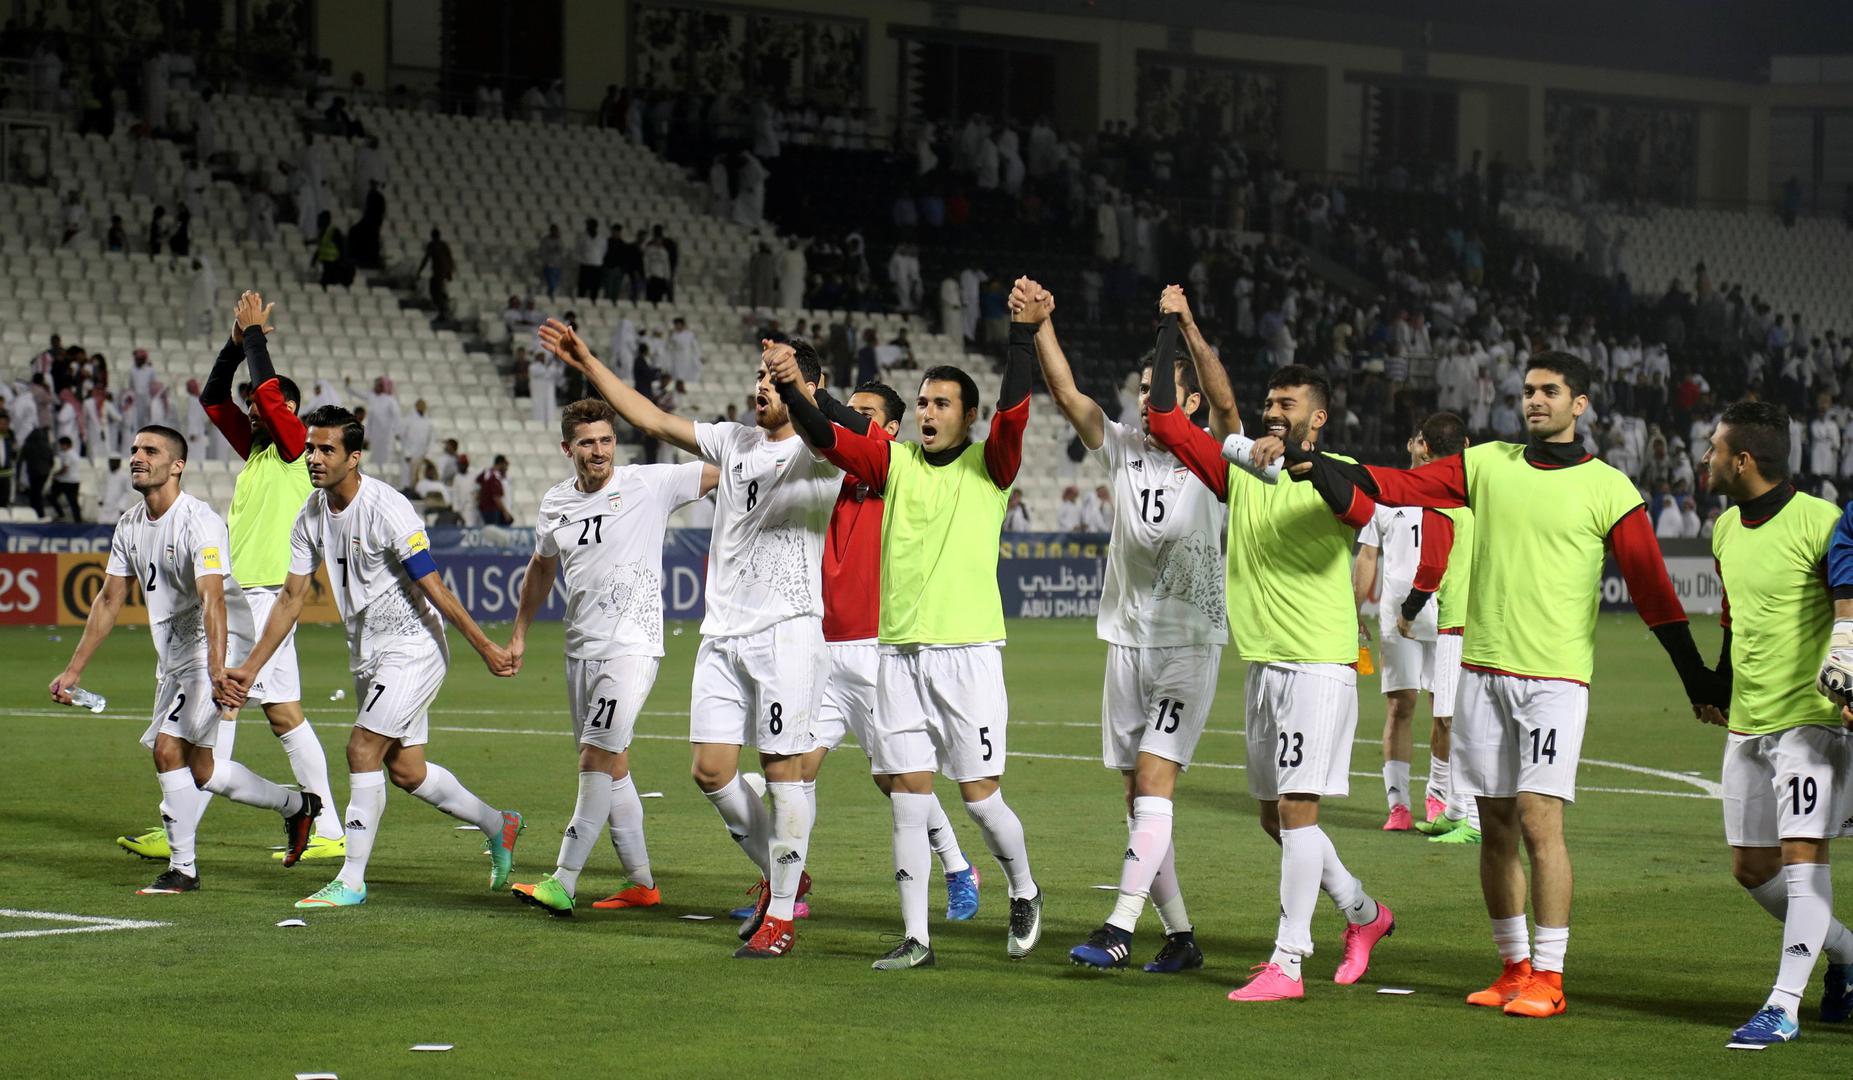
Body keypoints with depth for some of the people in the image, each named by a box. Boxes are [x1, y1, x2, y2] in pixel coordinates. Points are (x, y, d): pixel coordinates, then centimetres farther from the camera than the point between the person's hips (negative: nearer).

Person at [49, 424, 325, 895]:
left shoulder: (199, 522, -19)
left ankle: (182, 869, -8)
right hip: (175, 657, 9)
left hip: (214, 647, -9)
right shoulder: (130, 525, 7)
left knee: (169, 748, -18)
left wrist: (217, 668, -43)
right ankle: (296, 805, 30)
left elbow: (213, 599, -31)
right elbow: (110, 600, 16)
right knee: (199, 767, 10)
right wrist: (73, 670, 15)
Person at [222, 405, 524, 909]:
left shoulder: (387, 510, -21)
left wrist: (486, 649, -15)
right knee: (406, 770, 10)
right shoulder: (311, 516, 2)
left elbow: (434, 591, -18)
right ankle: (498, 826, 31)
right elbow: (291, 598, 9)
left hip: (413, 649, -8)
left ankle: (351, 881, -6)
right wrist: (249, 668, 7)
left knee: (362, 750, -14)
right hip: (368, 655, 8)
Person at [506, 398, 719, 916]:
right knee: (610, 765, 10)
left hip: (632, 645, -6)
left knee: (597, 760, -13)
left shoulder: (649, 484, -6)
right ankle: (641, 883, 19)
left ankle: (563, 883, -14)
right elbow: (542, 567, 26)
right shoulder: (555, 504, 10)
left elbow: (723, 469, -5)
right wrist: (519, 634, 28)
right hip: (582, 649, 6)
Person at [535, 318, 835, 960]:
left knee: (784, 769, -5)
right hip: (723, 633, 6)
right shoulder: (735, 442, 14)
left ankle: (782, 916, 4)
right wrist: (587, 364, 16)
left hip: (787, 631, -6)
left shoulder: (816, 454, -5)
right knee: (711, 770, 2)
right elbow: (653, 421, 19)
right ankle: (780, 875, 23)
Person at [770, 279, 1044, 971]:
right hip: (899, 650, 3)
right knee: (909, 799, 2)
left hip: (968, 650, -3)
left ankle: (1024, 893, 25)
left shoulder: (988, 466, 0)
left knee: (979, 796, -1)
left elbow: (1013, 413, -16)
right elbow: (828, 439, -4)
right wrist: (792, 388, -22)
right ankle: (915, 937, 7)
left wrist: (1024, 336, -27)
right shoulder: (895, 462, 8)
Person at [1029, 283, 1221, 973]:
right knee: (1139, 792, 5)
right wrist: (1040, 327, -19)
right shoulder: (1123, 451, 6)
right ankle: (1179, 935, 13)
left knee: (1154, 776, -15)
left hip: (1190, 641, -5)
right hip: (1127, 638, 5)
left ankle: (1120, 929, -21)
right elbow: (1067, 394, -5)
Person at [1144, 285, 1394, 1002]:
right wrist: (1182, 334, 0)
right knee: (1276, 817, 13)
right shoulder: (1242, 469, 11)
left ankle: (1287, 962, -10)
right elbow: (1168, 421, 8)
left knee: (1295, 807, -11)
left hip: (1319, 666, -7)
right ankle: (1363, 914, 33)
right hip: (1263, 666, 7)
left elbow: (1363, 509, -28)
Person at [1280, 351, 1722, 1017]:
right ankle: (1513, 968, 16)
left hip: (1555, 675, -4)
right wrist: (1309, 462, -5)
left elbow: (1651, 589, 1)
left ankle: (1548, 978, -4)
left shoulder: (1608, 489, 0)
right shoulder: (1486, 464, 9)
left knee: (1539, 821, -11)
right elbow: (1396, 486, 7)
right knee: (1496, 827, 7)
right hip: (1483, 669, 4)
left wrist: (1697, 677, 0)